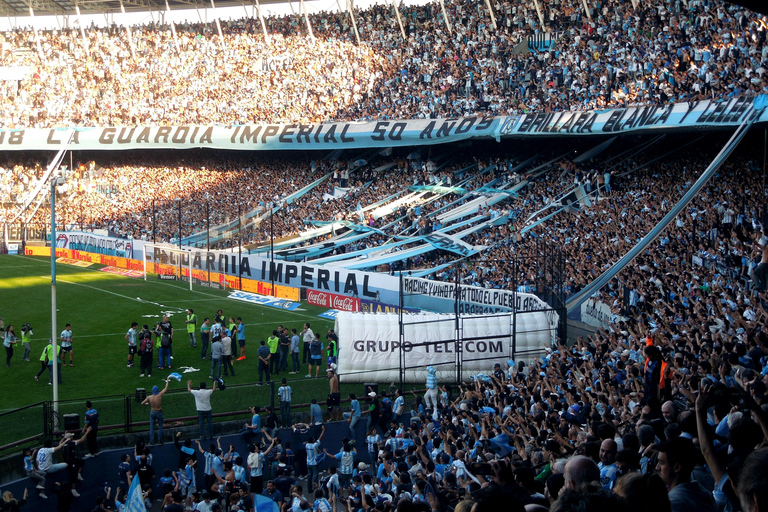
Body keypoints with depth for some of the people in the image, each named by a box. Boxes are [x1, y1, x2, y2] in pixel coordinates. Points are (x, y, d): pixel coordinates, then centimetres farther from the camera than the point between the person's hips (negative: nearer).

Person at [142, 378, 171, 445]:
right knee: (160, 426, 13)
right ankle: (160, 441, 15)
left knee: (152, 427, 10)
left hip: (152, 412, 1)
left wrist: (147, 404, 18)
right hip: (159, 412, -1)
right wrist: (168, 380, 3)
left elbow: (142, 403, -3)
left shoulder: (149, 397, -12)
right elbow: (166, 388, -10)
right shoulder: (159, 395, -19)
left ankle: (151, 442, 9)